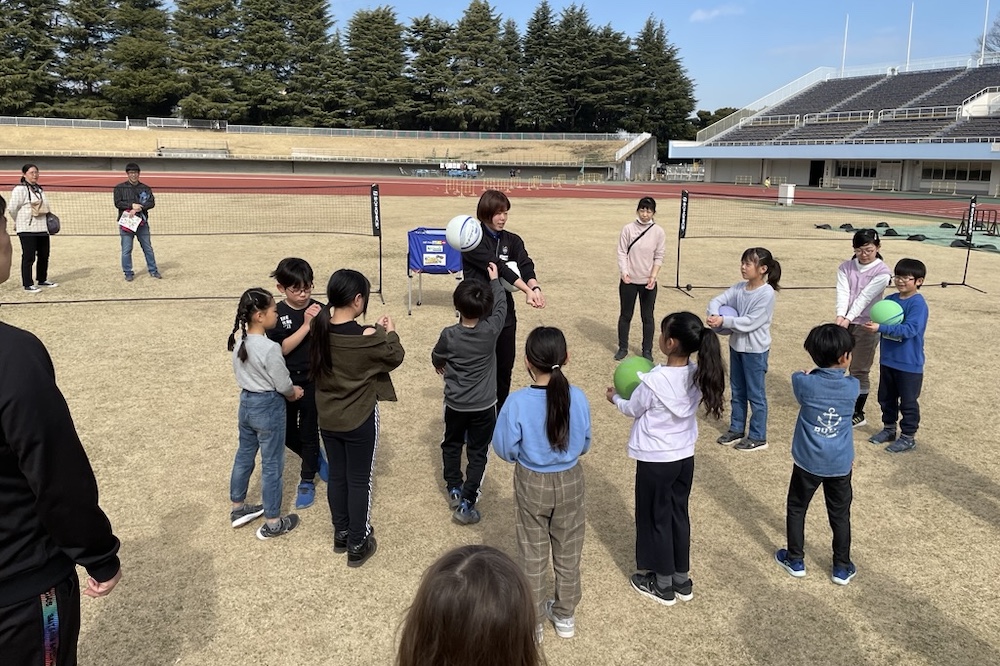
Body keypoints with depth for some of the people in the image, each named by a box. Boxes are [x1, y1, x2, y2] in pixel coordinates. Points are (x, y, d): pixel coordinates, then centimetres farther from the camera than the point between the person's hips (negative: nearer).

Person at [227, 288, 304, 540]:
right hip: (268, 407, -8)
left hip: (246, 402, 8)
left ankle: (238, 508, 40)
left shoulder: (238, 342, -3)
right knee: (272, 465, 6)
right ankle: (272, 523, 19)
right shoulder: (270, 348, -27)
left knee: (243, 456, 23)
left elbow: (241, 373, 9)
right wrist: (294, 391, 5)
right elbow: (283, 384, -19)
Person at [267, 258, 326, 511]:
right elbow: (283, 348, -19)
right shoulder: (277, 314, -10)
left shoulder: (320, 310, -9)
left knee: (309, 433, 10)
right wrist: (306, 325, -26)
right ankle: (315, 458, 43)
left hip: (312, 382, -1)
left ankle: (307, 481, 28)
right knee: (287, 433, 15)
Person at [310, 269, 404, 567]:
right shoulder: (367, 338, -25)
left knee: (337, 476, 20)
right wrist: (389, 333, 8)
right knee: (359, 481, 10)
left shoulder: (320, 329, -8)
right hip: (359, 420, -5)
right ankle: (358, 544, 22)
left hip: (328, 418, 6)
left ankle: (341, 534, 36)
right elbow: (394, 357, -7)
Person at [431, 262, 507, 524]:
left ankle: (454, 490, 31)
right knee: (477, 453, 9)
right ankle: (466, 503, 7)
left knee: (451, 445, 24)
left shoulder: (449, 335, -16)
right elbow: (501, 307, 3)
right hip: (484, 406, -1)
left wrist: (441, 365, 27)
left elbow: (436, 358, 4)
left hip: (455, 404, 1)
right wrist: (495, 279, 15)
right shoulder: (491, 331, -17)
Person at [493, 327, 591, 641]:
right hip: (570, 482, 2)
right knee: (568, 551, 20)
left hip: (532, 485, -2)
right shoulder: (578, 398, -16)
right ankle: (564, 615, 37)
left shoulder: (517, 402, -24)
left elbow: (505, 449, -13)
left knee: (533, 555, 16)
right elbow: (584, 445, -2)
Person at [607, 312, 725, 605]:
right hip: (685, 457, 6)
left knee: (655, 518, 12)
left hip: (656, 460, -6)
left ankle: (663, 585, 27)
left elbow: (633, 409, -7)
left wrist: (615, 397, 11)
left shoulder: (654, 380, -26)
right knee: (678, 515, 20)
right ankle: (681, 580, 34)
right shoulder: (697, 375, -8)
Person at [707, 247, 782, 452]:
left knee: (755, 395, 5)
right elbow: (717, 300, -4)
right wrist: (714, 315, -25)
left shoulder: (767, 294, -19)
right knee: (737, 392, 18)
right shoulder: (739, 288, 0)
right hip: (736, 345, 7)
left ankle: (758, 437, 18)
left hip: (755, 350, -7)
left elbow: (750, 322, -24)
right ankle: (736, 429, 32)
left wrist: (723, 321, -26)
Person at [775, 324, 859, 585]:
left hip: (808, 461, -1)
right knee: (840, 516, 16)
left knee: (796, 509, 18)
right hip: (840, 464, 1)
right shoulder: (853, 386, -10)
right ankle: (842, 568, 28)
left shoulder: (804, 382, -16)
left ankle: (795, 561, 29)